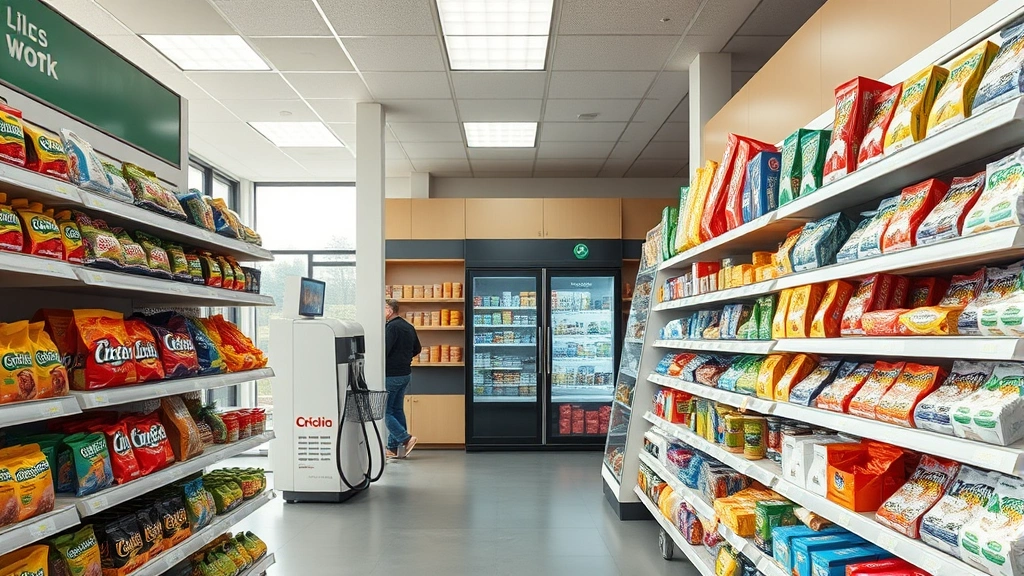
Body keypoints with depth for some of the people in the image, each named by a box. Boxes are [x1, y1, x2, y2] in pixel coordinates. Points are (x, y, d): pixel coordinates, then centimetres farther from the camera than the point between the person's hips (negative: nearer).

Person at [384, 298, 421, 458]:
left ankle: (405, 439, -8)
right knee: (397, 409, 12)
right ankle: (394, 447, 16)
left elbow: (384, 350, -24)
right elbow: (417, 349, 19)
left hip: (391, 374, -9)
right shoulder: (409, 327, 11)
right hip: (406, 373, 9)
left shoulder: (391, 327, -16)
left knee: (385, 411, -1)